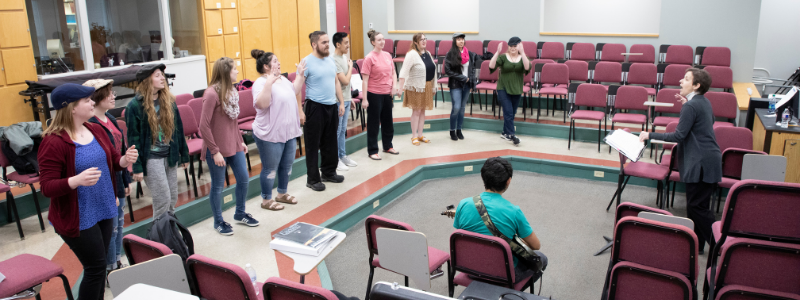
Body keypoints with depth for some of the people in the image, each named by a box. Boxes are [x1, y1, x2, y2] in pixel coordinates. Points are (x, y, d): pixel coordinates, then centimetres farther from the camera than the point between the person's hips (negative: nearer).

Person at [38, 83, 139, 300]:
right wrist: (77, 180, -38)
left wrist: (125, 159, -9)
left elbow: (112, 160, 14)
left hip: (104, 210, 7)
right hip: (78, 218, -7)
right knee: (96, 267, -1)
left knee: (100, 265, 16)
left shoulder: (96, 130, 3)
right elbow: (47, 188, -20)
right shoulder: (53, 143, -19)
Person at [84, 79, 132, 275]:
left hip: (118, 181, 9)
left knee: (119, 224, 19)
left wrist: (126, 180, 17)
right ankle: (111, 272, 19)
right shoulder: (91, 125, -22)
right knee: (111, 229, 4)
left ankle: (118, 264, 35)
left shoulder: (110, 119, 7)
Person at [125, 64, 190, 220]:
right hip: (151, 158, -6)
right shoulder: (135, 105, -10)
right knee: (163, 200, -6)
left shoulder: (168, 101, 7)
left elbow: (178, 129, 12)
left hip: (170, 156, 6)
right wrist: (137, 167, -11)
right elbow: (133, 138, -10)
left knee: (173, 199, 11)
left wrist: (184, 154, 12)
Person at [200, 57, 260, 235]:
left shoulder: (232, 91, 6)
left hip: (234, 146, 8)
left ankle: (240, 214, 34)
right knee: (218, 186, 7)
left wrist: (240, 140, 14)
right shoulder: (212, 94, -19)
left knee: (243, 179, 14)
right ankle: (218, 222, 25)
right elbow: (204, 126, -20)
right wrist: (215, 152, -20)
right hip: (218, 149, -8)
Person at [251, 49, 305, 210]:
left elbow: (295, 92, 25)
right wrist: (269, 83, -37)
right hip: (270, 135, -9)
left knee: (287, 165, 19)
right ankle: (266, 200, 19)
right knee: (270, 169, 4)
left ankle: (282, 194, 36)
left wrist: (300, 75, 19)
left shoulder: (282, 79, 10)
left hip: (289, 131, 9)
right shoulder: (261, 83, -17)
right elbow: (261, 104, -33)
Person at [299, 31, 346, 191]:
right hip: (315, 107, -7)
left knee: (330, 143, 16)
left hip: (332, 106, 7)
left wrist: (341, 102, 13)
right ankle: (313, 179, 11)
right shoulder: (307, 62, -12)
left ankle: (328, 172, 32)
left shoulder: (330, 61, 10)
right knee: (313, 145, 1)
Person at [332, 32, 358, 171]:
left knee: (343, 129, 17)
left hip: (346, 99, 9)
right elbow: (345, 81, -21)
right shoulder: (334, 60, -19)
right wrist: (350, 67, -7)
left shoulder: (344, 57, 10)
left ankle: (343, 155, 27)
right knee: (337, 131, 1)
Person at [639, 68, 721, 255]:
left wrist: (650, 135, -15)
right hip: (709, 158, 10)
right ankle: (697, 243, 22)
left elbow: (678, 135, -20)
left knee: (697, 206, -4)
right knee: (696, 205, 14)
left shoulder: (691, 106, -17)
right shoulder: (704, 102, 12)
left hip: (702, 162, -10)